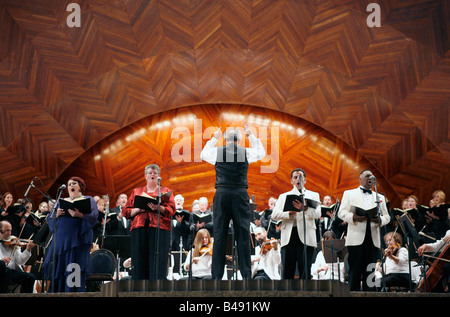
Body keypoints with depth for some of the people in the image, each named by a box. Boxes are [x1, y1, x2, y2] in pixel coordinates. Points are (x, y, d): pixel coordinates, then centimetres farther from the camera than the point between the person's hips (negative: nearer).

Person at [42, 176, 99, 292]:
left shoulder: (88, 200, 11)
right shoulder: (61, 201, 23)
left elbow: (94, 216, -5)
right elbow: (49, 218, 15)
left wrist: (80, 215, -22)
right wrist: (57, 214, -7)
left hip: (78, 238, -4)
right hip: (61, 238, 4)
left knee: (75, 269, -11)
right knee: (58, 268, -3)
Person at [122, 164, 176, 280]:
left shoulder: (166, 191, 18)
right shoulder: (136, 191, 22)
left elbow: (171, 209, 3)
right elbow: (126, 211, 14)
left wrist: (159, 208, -16)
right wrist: (138, 209, -5)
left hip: (159, 228, -2)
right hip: (139, 227, 2)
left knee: (158, 262, -11)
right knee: (140, 261, -6)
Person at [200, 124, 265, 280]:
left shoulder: (217, 151, 2)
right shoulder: (246, 152, 2)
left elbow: (203, 154, 26)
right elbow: (261, 152, 25)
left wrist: (214, 138, 34)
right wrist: (251, 136, 32)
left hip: (222, 194, 1)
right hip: (240, 194, 0)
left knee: (219, 234, 4)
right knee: (243, 234, 3)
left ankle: (217, 274, 5)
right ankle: (246, 274, 3)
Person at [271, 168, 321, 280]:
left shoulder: (313, 195, 15)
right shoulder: (284, 196, 20)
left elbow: (317, 214, -3)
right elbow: (274, 215, 5)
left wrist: (305, 208, -23)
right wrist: (289, 213, -13)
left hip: (306, 237, -2)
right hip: (288, 237, 2)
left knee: (305, 271, -6)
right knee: (287, 272, -1)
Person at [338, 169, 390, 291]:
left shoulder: (380, 197, 22)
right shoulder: (349, 194, 11)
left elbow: (387, 217, 17)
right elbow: (341, 212, 3)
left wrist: (380, 220, -7)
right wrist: (353, 217, -17)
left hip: (373, 239, 3)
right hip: (356, 239, -3)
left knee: (370, 272, 1)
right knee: (354, 271, -4)